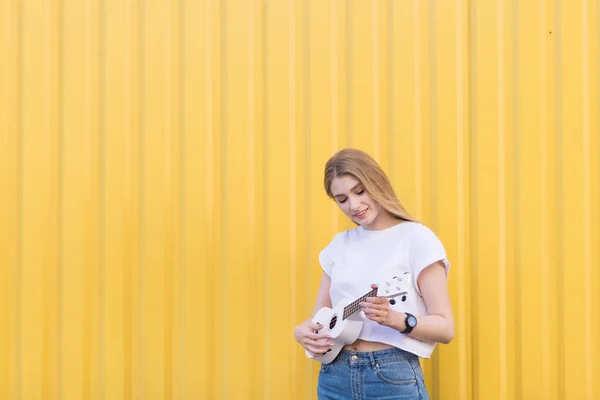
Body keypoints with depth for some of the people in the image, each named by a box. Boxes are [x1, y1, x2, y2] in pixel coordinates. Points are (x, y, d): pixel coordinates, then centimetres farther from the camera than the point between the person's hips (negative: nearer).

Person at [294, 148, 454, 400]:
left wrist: (394, 318, -25)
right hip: (334, 377, 5)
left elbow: (445, 328, -9)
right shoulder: (339, 244, 9)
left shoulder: (416, 238, -7)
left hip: (393, 378, -5)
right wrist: (303, 330, -8)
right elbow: (321, 315, 14)